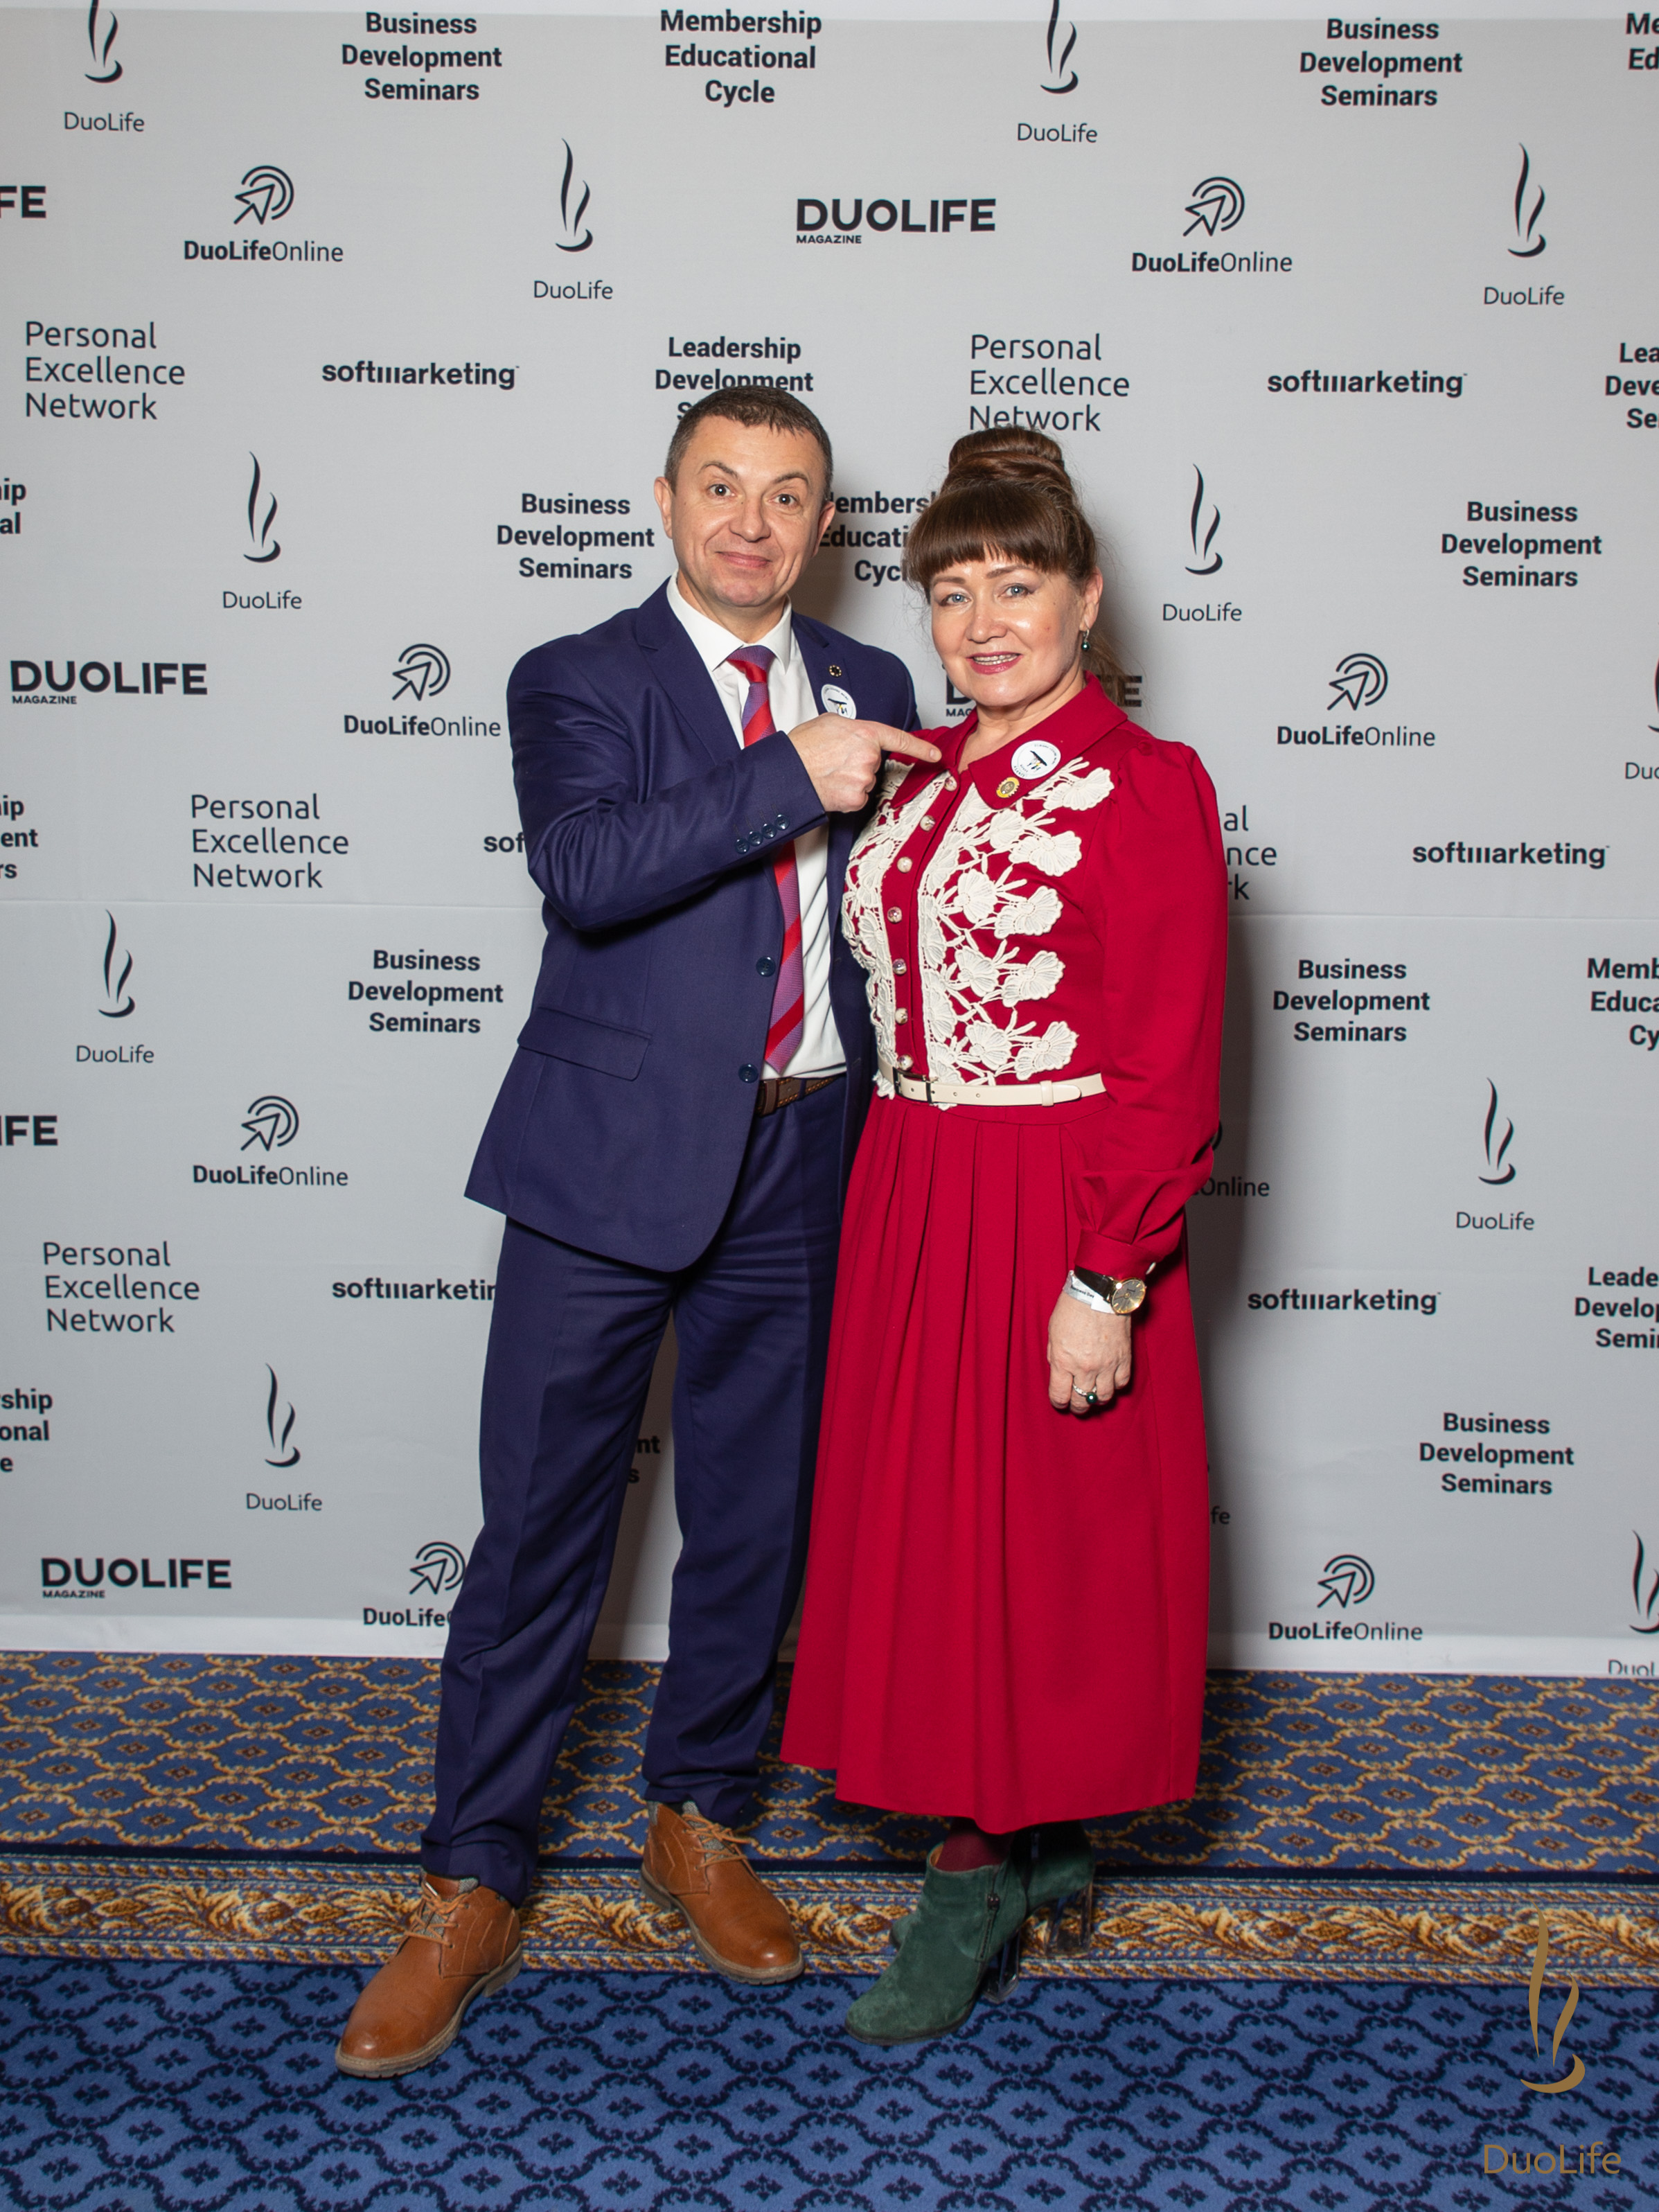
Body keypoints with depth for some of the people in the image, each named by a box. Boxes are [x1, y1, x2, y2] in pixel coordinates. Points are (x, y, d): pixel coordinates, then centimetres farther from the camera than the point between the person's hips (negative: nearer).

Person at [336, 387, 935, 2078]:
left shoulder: (869, 689, 12)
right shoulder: (578, 682, 0)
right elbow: (584, 870, -19)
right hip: (614, 1157, -3)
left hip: (802, 1162, 4)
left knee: (755, 1521, 13)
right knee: (541, 1530, 2)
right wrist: (792, 778, -21)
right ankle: (470, 1895, 16)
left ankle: (698, 1824, 33)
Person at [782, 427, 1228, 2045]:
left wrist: (1106, 1282, -18)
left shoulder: (1146, 786, -10)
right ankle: (1036, 1847, 33)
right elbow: (897, 991, 13)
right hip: (907, 1203, 7)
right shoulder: (919, 777, 10)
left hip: (1058, 1223, -7)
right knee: (924, 1518, 14)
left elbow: (1167, 1065, -14)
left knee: (1041, 1535, 5)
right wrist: (900, 1201, 7)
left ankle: (985, 1874, 23)